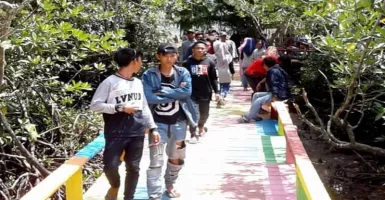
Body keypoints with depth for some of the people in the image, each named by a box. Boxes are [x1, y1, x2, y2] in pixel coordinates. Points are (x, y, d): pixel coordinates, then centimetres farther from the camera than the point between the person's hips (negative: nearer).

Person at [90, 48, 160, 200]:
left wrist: (153, 128, 11)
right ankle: (115, 186, 25)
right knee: (110, 166, -8)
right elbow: (95, 105, -9)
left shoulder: (138, 83, 12)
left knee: (133, 168, 7)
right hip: (116, 134, -5)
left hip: (137, 134, 5)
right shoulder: (110, 82, -6)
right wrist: (120, 108, -14)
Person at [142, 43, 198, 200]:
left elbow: (187, 92, -18)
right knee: (156, 161, -7)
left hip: (178, 122, 3)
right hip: (158, 123, -3)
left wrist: (163, 91, -20)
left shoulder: (183, 73, -2)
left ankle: (170, 185, 42)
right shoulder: (149, 75, -9)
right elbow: (149, 97, -21)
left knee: (177, 158, 18)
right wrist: (175, 95, -17)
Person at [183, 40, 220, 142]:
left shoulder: (209, 62, -1)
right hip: (192, 93, -2)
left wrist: (216, 92, 1)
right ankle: (193, 135, 6)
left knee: (204, 114, 17)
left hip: (206, 93, 2)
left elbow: (214, 78, 3)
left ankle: (201, 126, 46)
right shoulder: (188, 62, -4)